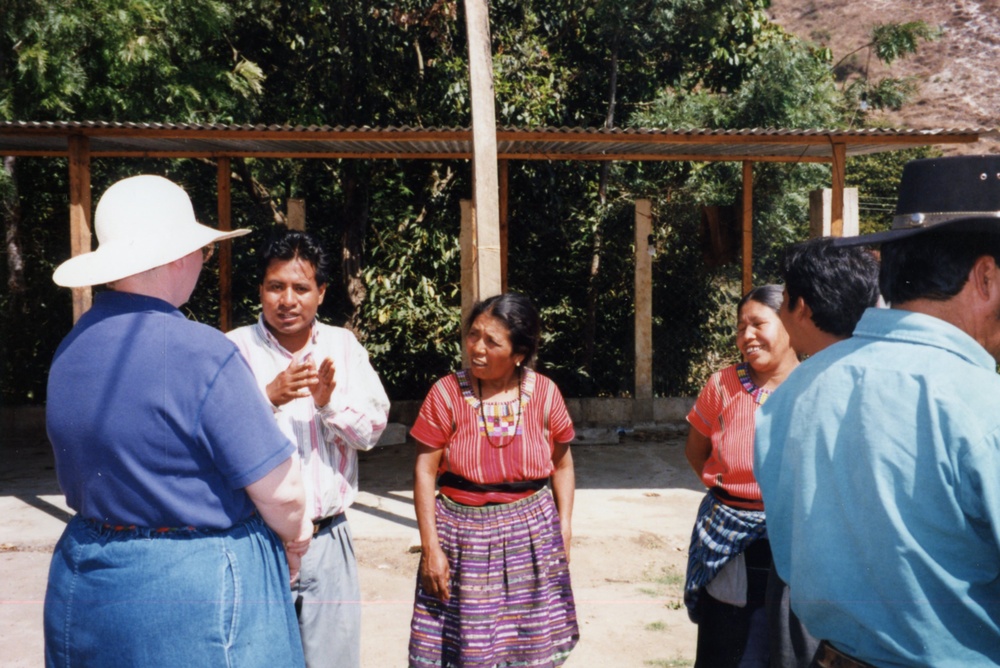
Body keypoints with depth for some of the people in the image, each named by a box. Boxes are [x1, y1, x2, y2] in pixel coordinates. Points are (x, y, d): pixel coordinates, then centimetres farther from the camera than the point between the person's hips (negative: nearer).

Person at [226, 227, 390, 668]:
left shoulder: (344, 346, 6)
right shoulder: (234, 349, -5)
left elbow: (372, 431, 1)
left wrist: (330, 402, -16)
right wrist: (268, 397, -27)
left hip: (328, 538, 3)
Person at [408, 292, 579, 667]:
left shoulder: (544, 393, -4)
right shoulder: (447, 393, -9)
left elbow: (562, 464, 7)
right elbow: (425, 471, -5)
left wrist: (565, 528, 2)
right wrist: (431, 547, -8)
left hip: (531, 534, 1)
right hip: (463, 537, -1)